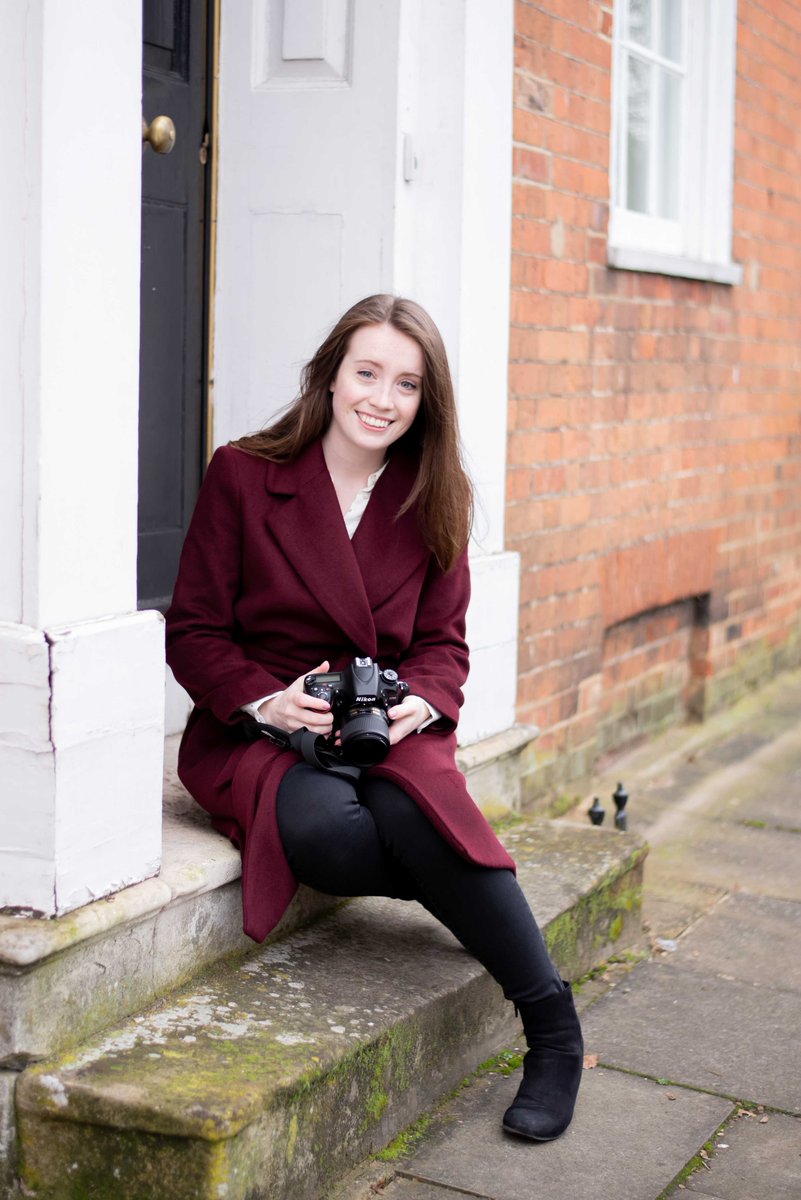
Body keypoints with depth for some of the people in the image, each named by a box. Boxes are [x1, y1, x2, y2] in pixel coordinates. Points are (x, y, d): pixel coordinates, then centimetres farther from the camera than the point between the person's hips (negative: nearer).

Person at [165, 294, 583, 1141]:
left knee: (410, 812, -35)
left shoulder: (434, 498, 9)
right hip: (256, 732, -1)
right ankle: (478, 892, -13)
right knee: (323, 827, -38)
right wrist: (269, 700, -19)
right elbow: (193, 633, -1)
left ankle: (551, 1022, -25)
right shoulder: (243, 474, -1)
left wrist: (416, 704, -14)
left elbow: (442, 643, 10)